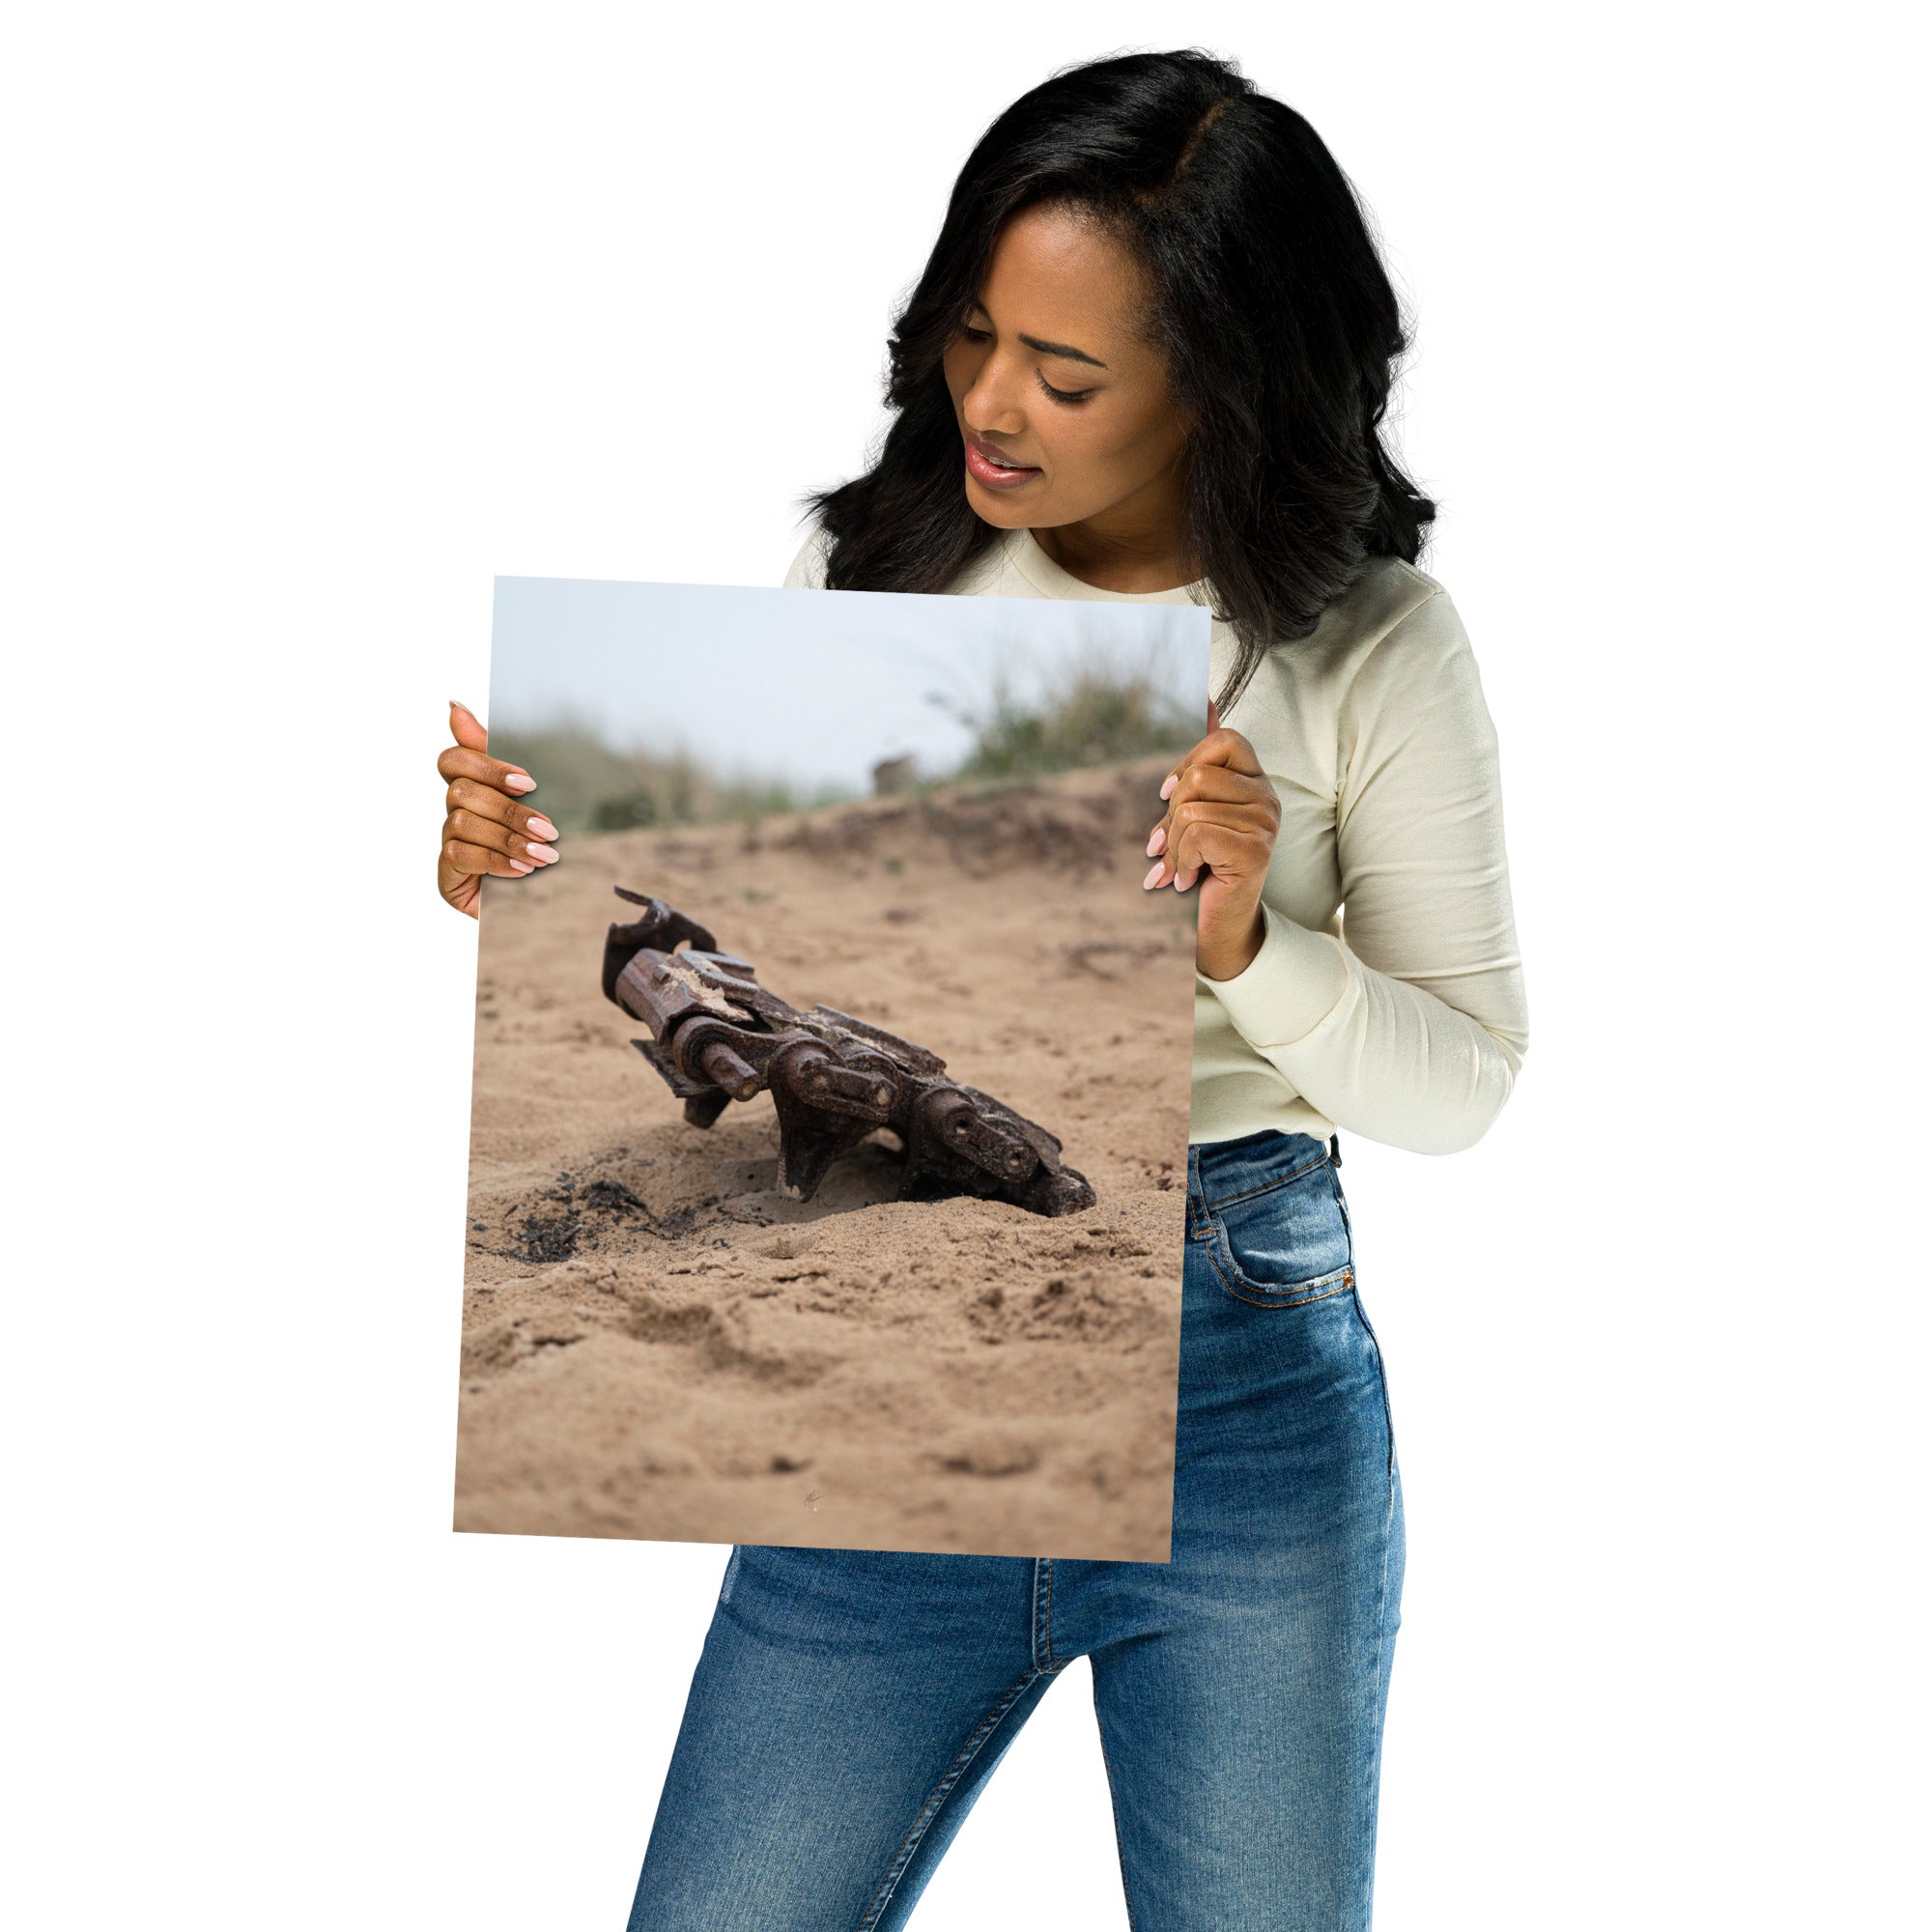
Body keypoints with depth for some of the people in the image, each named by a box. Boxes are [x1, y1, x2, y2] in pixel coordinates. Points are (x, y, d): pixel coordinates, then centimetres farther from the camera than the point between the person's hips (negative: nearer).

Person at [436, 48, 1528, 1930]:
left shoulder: (1372, 649, -4)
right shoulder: (867, 568, 2)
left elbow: (1459, 1084, -2)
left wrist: (1248, 948, -20)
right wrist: (520, 869, -11)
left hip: (1242, 1373, -1)